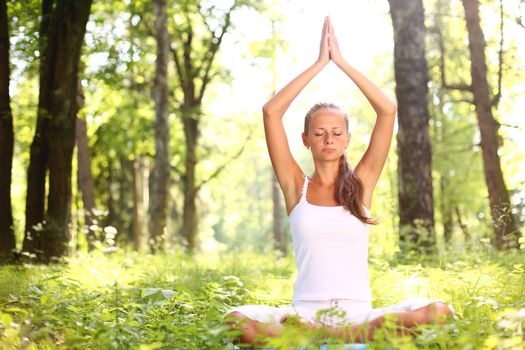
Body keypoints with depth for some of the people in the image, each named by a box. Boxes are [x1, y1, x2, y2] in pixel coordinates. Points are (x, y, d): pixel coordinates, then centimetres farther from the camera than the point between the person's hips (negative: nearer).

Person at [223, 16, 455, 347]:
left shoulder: (361, 183, 11)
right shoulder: (296, 185, 9)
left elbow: (388, 110, 4)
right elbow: (271, 111, -1)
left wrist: (341, 61, 5)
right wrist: (320, 63, 2)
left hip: (359, 314, 2)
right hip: (305, 312, -2)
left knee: (439, 312, -27)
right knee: (236, 321, -31)